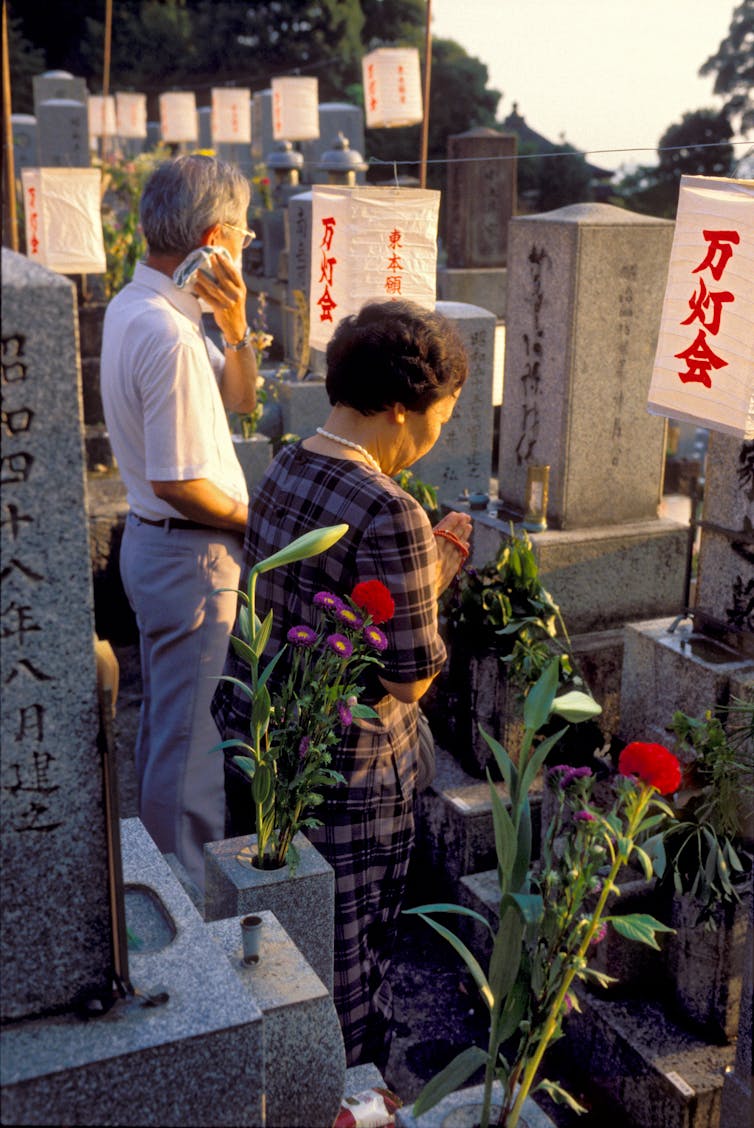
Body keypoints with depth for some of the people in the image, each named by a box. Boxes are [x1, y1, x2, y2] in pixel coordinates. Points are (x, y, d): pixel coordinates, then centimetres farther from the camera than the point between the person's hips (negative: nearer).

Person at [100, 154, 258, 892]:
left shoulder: (133, 305, 7)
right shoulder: (170, 336, -25)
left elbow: (240, 399, 13)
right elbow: (178, 483, -27)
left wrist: (235, 325, -4)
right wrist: (255, 520, -10)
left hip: (151, 542, 11)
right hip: (190, 555, -11)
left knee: (163, 723, 22)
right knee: (193, 739, 1)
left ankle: (160, 866, 38)